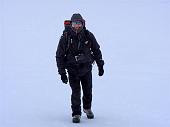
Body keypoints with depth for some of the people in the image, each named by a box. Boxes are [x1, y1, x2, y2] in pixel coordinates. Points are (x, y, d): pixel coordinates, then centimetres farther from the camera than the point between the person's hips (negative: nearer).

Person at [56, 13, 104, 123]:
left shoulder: (88, 35, -7)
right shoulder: (66, 37, -13)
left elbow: (96, 50, 8)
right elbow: (59, 55, -6)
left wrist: (100, 65, 10)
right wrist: (62, 72, -8)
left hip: (86, 68, 2)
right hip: (72, 69, -2)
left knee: (88, 91, 11)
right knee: (76, 92, -7)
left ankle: (87, 108, 36)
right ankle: (76, 114, 7)